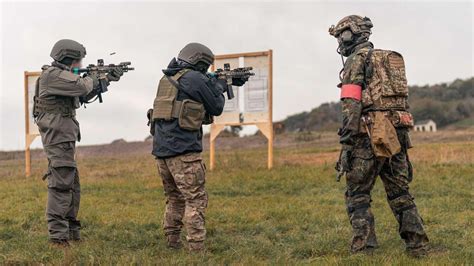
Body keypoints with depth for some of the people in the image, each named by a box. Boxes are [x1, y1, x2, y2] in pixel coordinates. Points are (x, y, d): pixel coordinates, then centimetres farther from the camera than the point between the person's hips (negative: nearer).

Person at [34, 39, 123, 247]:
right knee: (61, 185, -11)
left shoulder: (62, 76, 17)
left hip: (64, 139, 11)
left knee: (71, 186, 14)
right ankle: (58, 236, -11)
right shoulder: (52, 75, -14)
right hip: (58, 137, -11)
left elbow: (84, 96, 22)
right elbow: (83, 87, -23)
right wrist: (94, 77, -1)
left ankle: (71, 232, 22)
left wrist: (107, 79, 16)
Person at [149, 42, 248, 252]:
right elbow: (216, 108, 2)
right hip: (183, 150, -8)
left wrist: (222, 82, 32)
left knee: (175, 199, 18)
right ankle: (196, 249, -11)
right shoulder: (194, 79, -7)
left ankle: (172, 243, 19)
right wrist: (220, 86, 19)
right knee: (196, 200, -6)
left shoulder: (167, 79, 17)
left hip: (161, 148, 9)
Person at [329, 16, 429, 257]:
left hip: (371, 135, -7)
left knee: (357, 194, -1)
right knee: (399, 192, 14)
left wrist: (346, 140, -16)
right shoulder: (390, 58, 23)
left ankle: (364, 248, -6)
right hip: (397, 132, 7)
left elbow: (351, 103, -13)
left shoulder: (357, 58, -2)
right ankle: (418, 245, 12)